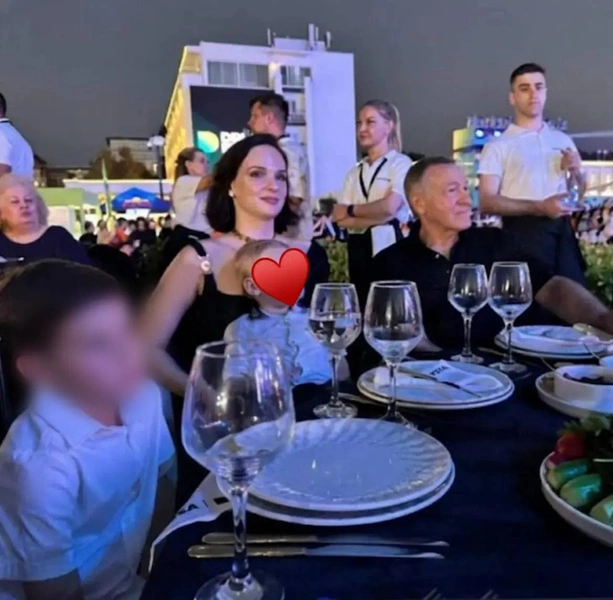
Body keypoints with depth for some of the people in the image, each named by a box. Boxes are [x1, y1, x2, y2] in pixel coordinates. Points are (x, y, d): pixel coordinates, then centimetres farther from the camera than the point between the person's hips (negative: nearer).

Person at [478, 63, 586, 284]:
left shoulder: (563, 140, 18)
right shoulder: (498, 146, 2)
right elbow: (487, 202, -9)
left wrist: (576, 171, 1)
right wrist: (539, 207, -19)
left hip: (562, 230, 5)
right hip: (524, 232, -5)